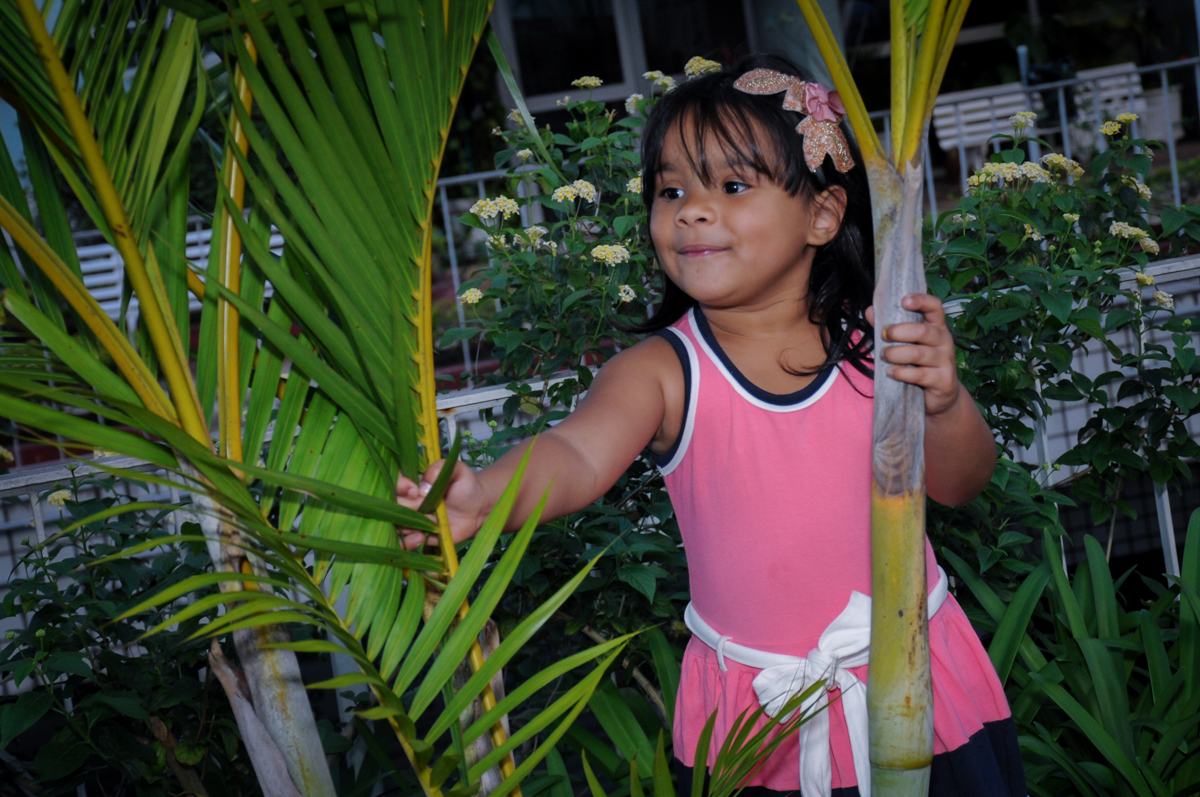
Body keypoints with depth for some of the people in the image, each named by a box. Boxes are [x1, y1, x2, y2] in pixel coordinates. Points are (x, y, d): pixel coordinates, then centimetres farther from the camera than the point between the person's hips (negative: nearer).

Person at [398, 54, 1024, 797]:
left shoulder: (874, 342, -9)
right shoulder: (664, 371, -14)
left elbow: (957, 483, -7)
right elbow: (577, 454, -30)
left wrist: (943, 400, -28)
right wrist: (487, 494, -52)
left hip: (913, 674, 1)